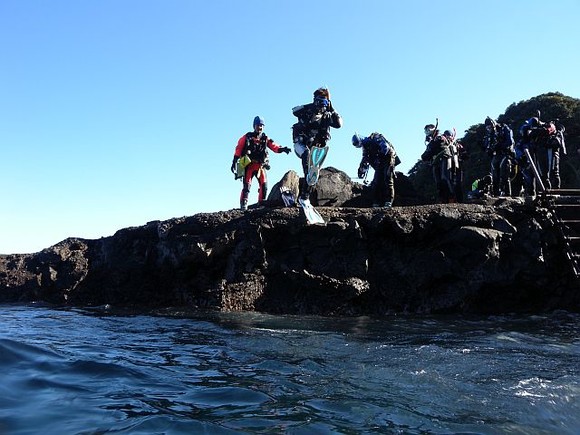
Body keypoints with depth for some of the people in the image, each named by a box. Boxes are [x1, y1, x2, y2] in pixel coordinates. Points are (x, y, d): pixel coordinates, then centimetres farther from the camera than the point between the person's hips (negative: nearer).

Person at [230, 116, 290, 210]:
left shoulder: (265, 139, 12)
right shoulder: (247, 137, 4)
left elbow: (274, 146, -1)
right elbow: (238, 149, 2)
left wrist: (282, 149, -22)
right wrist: (234, 162, -5)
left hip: (261, 166, 3)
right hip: (249, 165, -3)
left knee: (264, 185, -5)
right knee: (247, 185, -10)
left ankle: (262, 203, 6)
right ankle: (243, 204, -8)